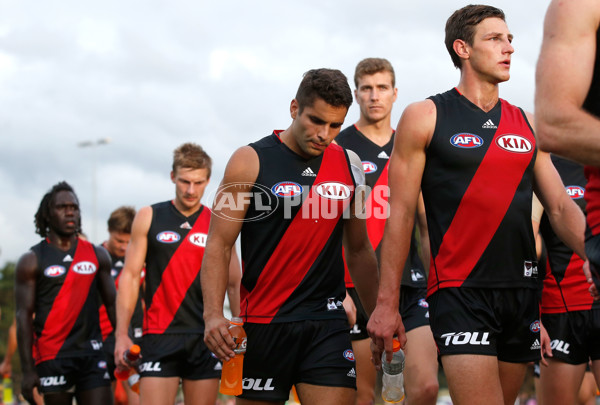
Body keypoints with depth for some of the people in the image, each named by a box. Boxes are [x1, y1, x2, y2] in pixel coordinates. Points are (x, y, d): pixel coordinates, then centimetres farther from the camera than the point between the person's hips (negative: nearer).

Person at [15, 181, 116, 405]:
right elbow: (24, 316, -3)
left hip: (91, 353, 2)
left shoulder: (97, 255, 11)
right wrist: (27, 370, -10)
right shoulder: (32, 261, 1)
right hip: (51, 358, -2)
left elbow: (112, 304, 14)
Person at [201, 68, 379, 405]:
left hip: (328, 324, 3)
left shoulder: (349, 165, 10)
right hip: (264, 323, -3)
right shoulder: (251, 161, -2)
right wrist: (214, 314, -17)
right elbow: (219, 245, -5)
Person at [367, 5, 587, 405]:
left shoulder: (528, 125, 14)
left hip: (522, 291, 6)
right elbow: (401, 215, -2)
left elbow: (561, 208, 12)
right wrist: (387, 304, -6)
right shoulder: (425, 117, -1)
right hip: (460, 292, -6)